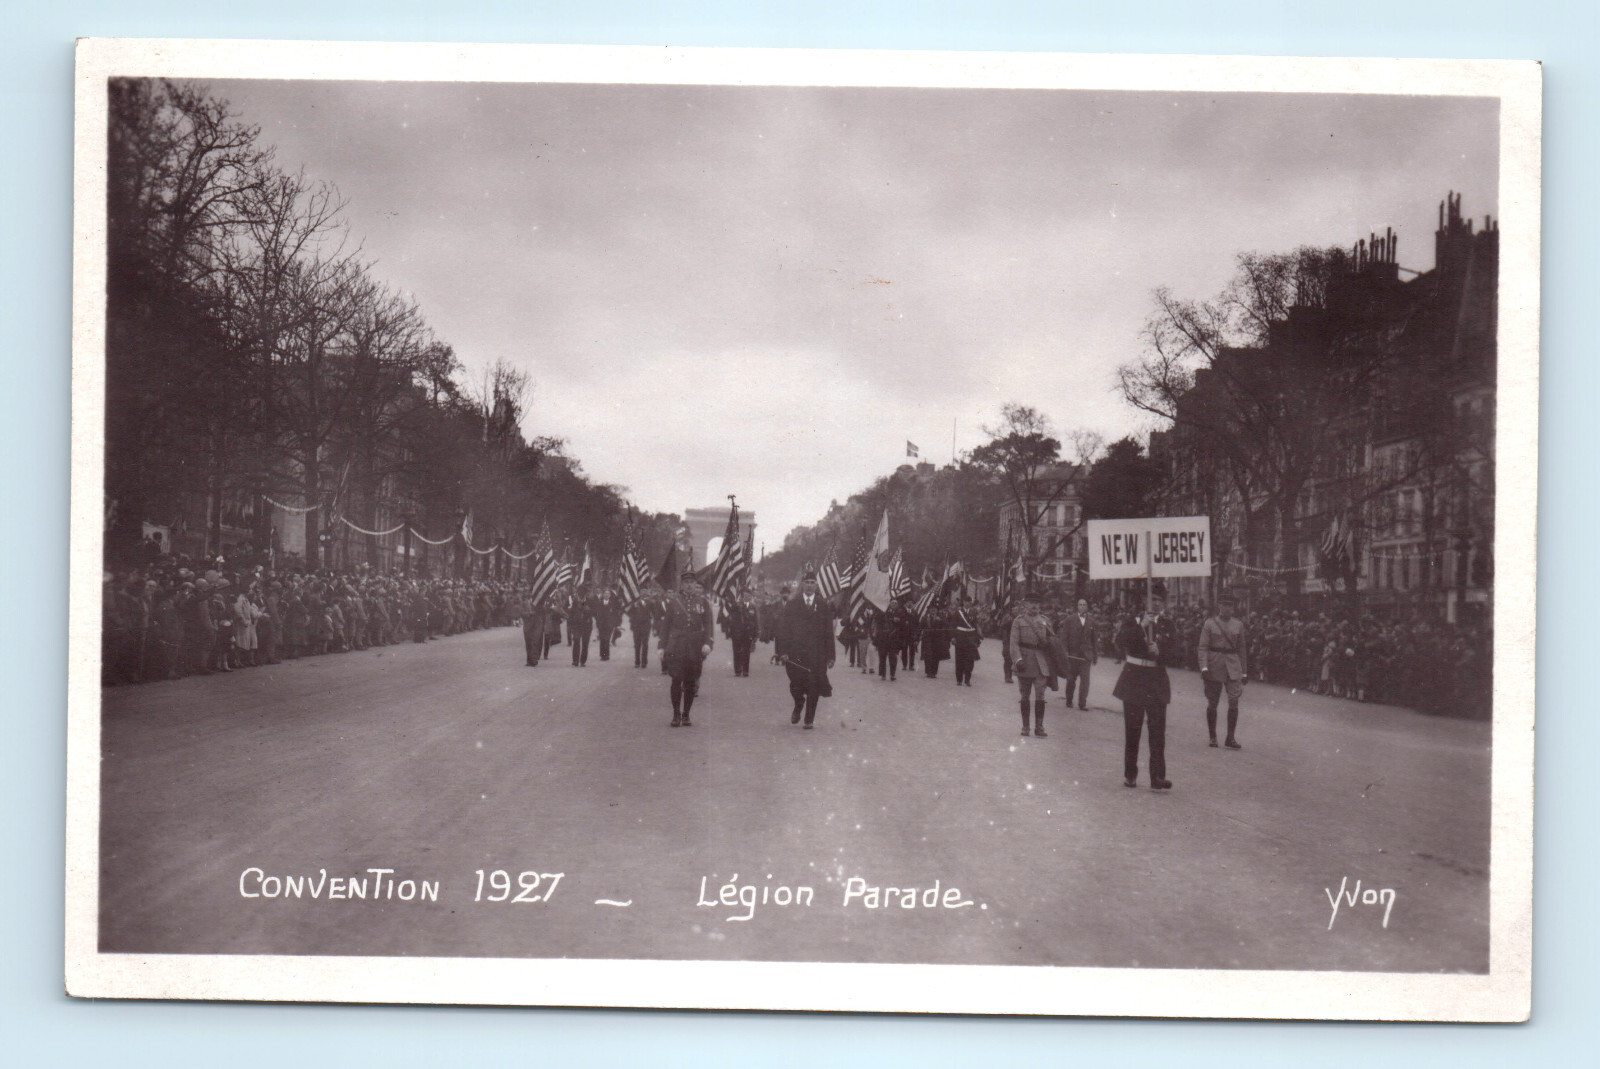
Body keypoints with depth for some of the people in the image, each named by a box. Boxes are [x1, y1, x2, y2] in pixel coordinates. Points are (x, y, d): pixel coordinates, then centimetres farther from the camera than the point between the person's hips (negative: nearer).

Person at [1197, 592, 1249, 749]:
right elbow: (1203, 647, -4)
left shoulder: (1238, 625, 9)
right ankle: (1213, 737, 17)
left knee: (1234, 701, -10)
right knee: (1212, 703, 4)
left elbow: (1241, 648, 15)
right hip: (1214, 666, -2)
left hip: (1233, 666, 2)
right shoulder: (1209, 623, 0)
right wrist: (1204, 667, -17)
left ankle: (1230, 738, -4)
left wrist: (1244, 672, 13)